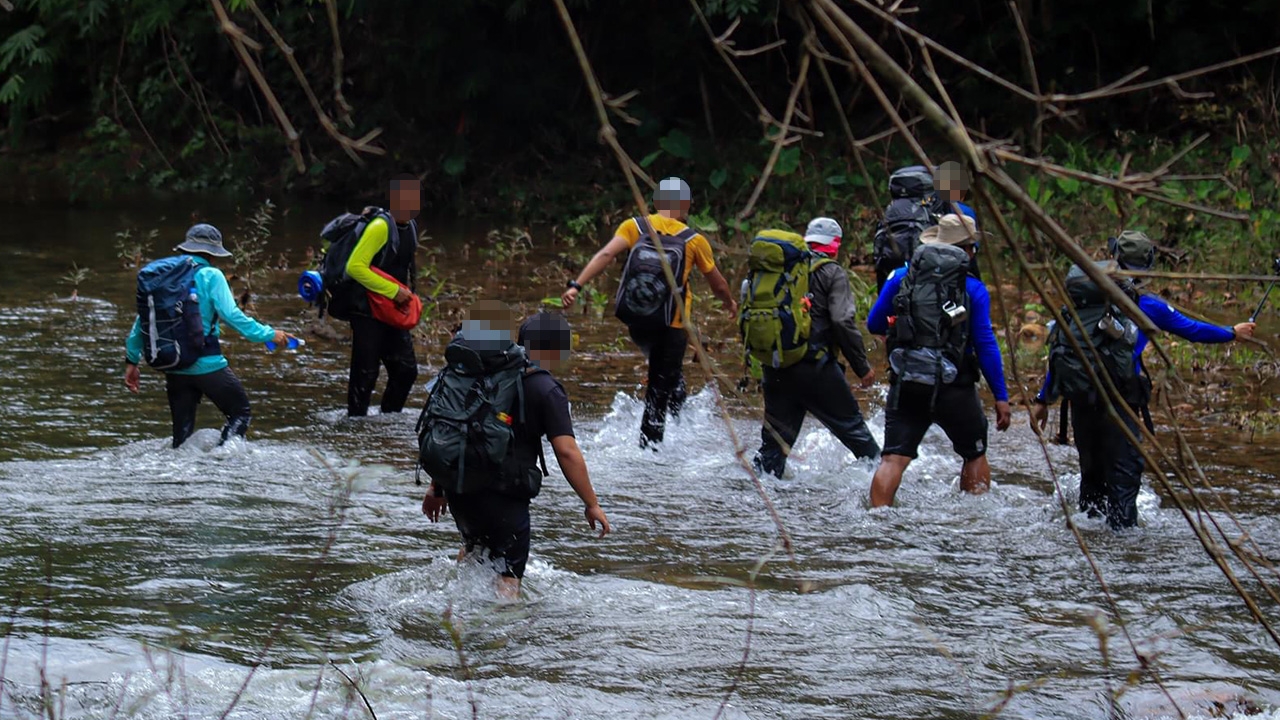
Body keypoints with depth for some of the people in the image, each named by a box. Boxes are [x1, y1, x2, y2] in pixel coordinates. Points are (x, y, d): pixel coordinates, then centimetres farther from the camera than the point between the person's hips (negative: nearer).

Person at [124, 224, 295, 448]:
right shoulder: (211, 276, -7)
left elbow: (142, 319, 9)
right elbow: (231, 315, -16)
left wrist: (132, 361, 17)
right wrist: (268, 334, -9)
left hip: (174, 368, 5)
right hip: (207, 365, -5)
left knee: (182, 430, 13)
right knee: (240, 412, 9)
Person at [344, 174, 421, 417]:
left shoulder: (411, 227, 9)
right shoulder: (380, 227, -18)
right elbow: (355, 267, -23)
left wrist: (407, 294, 15)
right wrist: (393, 291, -22)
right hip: (368, 313, -8)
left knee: (406, 369, 7)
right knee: (366, 373, -4)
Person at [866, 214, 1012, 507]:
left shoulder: (901, 278, 5)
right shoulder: (973, 289, -2)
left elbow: (873, 324, 11)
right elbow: (985, 345, -5)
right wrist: (1001, 397, 0)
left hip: (906, 384, 2)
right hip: (954, 388, -2)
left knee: (893, 459, -2)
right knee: (975, 455, 18)